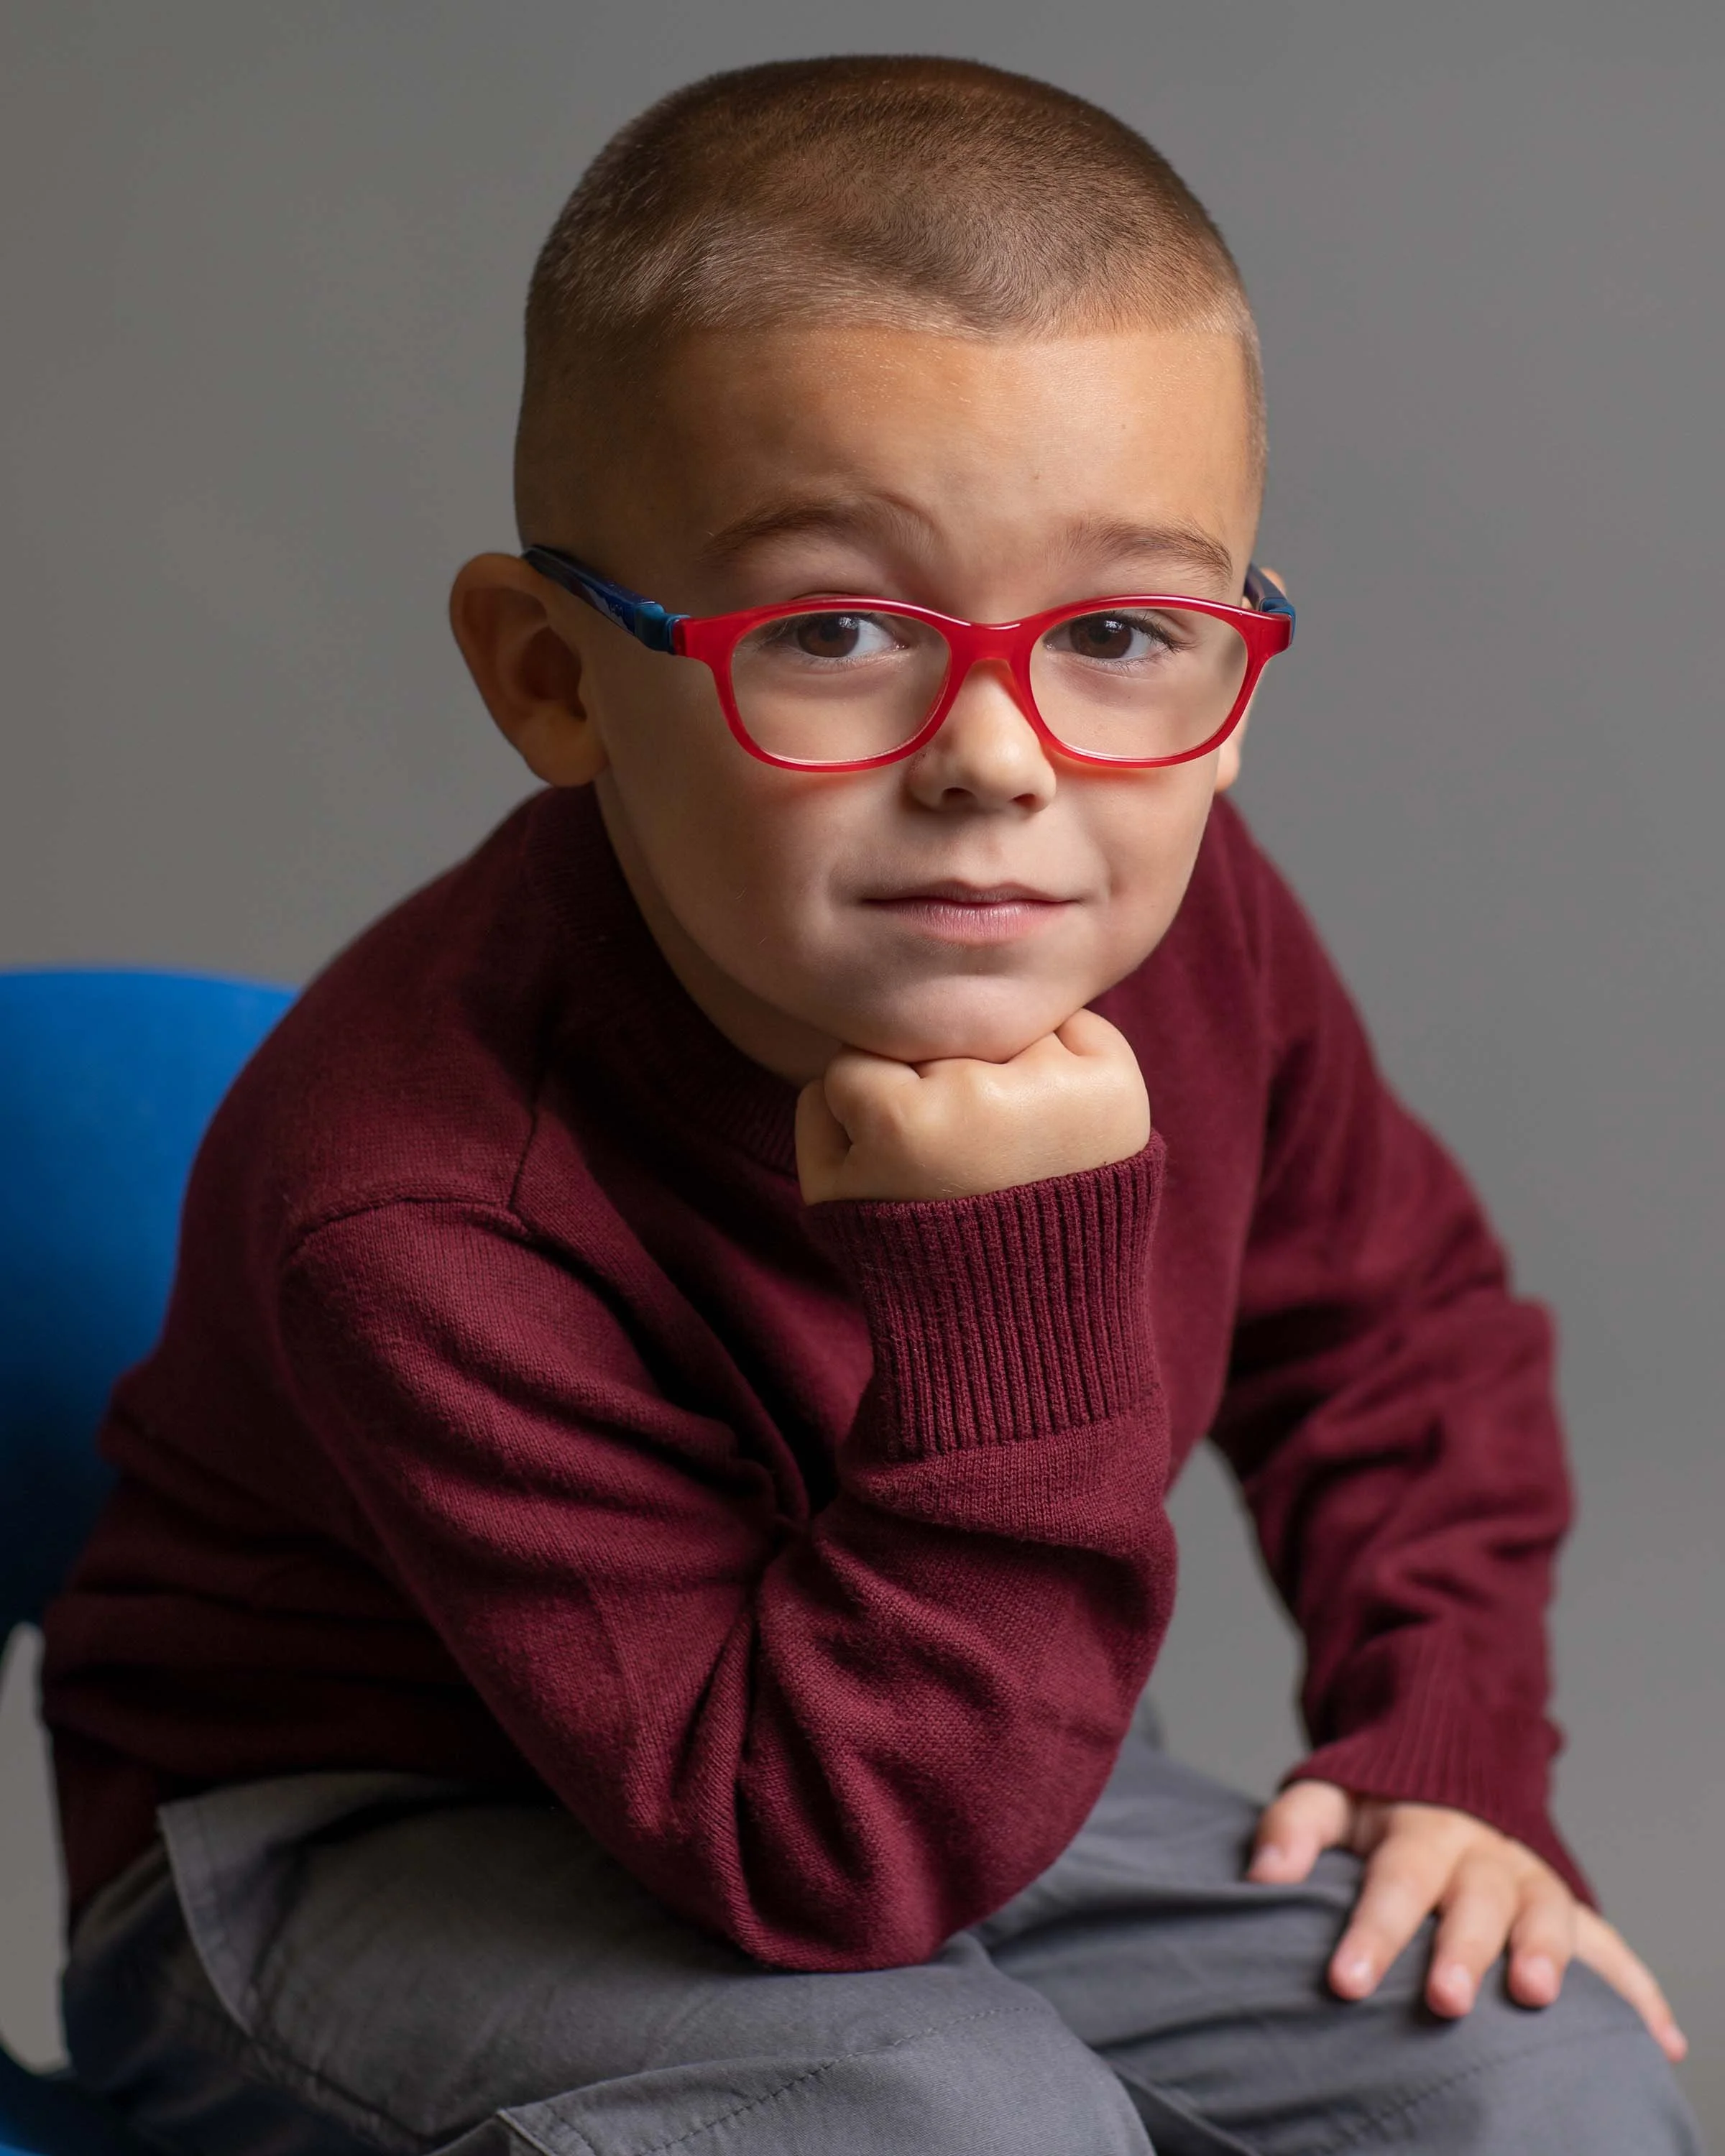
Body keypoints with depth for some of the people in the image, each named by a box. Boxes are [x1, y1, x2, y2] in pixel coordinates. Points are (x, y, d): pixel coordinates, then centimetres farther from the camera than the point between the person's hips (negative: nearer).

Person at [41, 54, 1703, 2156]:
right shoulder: (414, 1196, -33)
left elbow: (1394, 1319, 9)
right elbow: (825, 1865, -32)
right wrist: (1002, 1277, -41)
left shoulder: (1181, 927, -14)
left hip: (923, 1768, 6)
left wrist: (1447, 1758, -2)